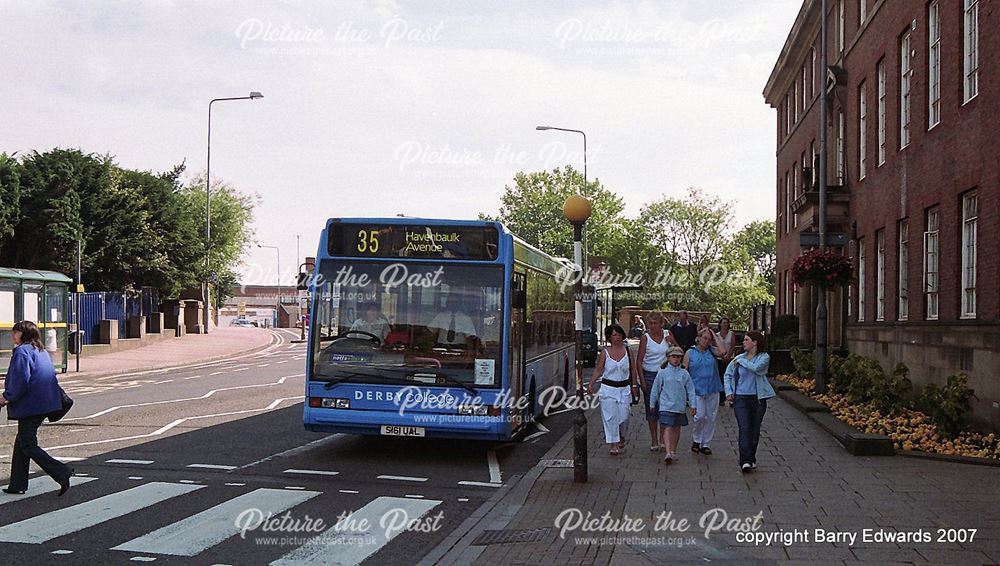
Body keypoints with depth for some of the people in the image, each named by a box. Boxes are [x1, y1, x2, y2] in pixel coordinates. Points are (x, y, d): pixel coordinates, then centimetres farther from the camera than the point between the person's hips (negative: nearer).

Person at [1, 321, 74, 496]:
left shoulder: (22, 351, -13)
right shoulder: (42, 351, 15)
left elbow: (21, 380, -22)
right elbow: (51, 376, 21)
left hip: (30, 406, -9)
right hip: (45, 403, 9)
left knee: (28, 445, -3)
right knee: (21, 442, 17)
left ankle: (62, 473, -13)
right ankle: (17, 484, 20)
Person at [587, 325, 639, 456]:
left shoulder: (627, 351, 4)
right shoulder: (605, 353, 0)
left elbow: (633, 370, 9)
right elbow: (598, 370, 1)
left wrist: (634, 385, 7)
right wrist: (590, 384, -10)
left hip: (624, 389, 1)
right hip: (608, 388, -1)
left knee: (623, 416, 1)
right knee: (611, 416, -5)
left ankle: (621, 437, 31)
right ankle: (614, 445, 0)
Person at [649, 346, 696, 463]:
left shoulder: (684, 374, 4)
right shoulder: (662, 372, -1)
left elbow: (690, 390, 7)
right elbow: (655, 389, 6)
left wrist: (693, 405, 3)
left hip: (680, 406, 3)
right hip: (666, 406, -3)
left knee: (676, 428, 12)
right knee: (668, 428, -12)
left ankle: (673, 450, 26)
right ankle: (668, 452, -20)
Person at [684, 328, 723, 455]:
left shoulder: (712, 351, 8)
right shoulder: (690, 353, 5)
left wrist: (715, 337, -5)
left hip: (713, 390, 3)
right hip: (697, 390, -3)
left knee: (711, 417, 5)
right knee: (700, 416, -12)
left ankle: (705, 444, 16)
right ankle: (696, 440, 11)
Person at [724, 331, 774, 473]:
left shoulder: (764, 357, -1)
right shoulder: (739, 358, 9)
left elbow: (756, 367, -22)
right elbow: (728, 375, 19)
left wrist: (741, 361, -9)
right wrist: (728, 392, 7)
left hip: (758, 398, -1)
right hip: (740, 398, 1)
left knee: (755, 429, 8)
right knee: (744, 429, -11)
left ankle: (751, 459, 23)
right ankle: (745, 461, -18)